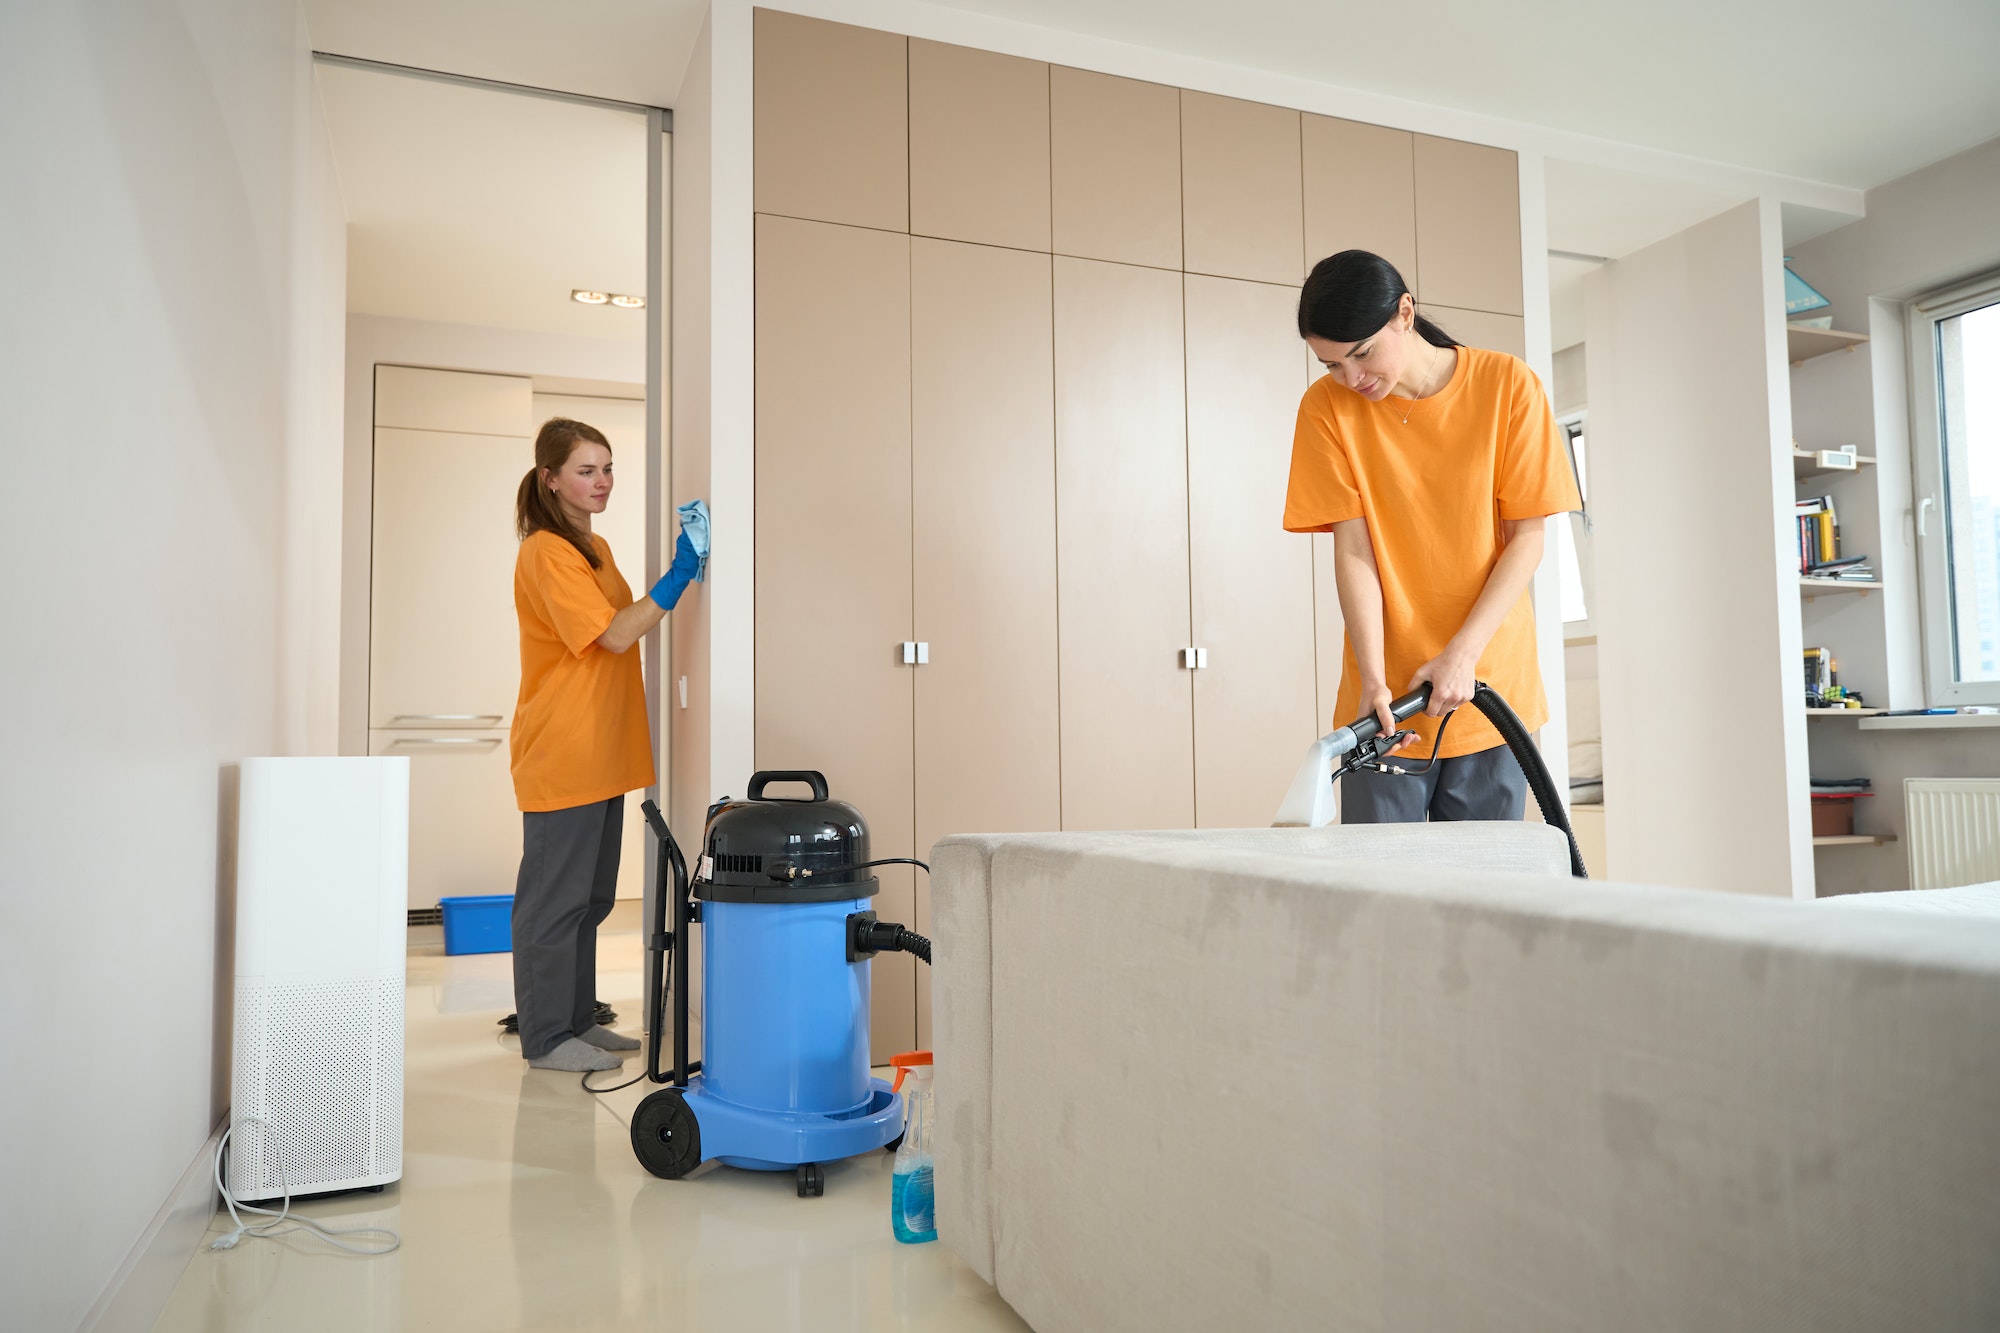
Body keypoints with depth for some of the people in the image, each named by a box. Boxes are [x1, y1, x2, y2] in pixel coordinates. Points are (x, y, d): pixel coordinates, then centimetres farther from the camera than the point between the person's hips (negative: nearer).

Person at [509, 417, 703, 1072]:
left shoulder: (595, 547, 17)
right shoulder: (546, 552, -13)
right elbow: (615, 635, -21)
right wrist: (678, 576, -25)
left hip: (599, 754, 10)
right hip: (560, 754, -9)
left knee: (589, 896, 15)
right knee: (554, 897, 0)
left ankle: (577, 1019, 27)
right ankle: (546, 1037, 11)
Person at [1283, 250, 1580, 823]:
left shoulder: (1508, 385, -4)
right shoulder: (1327, 408, -3)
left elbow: (1527, 539, -4)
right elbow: (1353, 551, -7)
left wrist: (1462, 654, -15)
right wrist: (1372, 679, -17)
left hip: (1491, 689, 0)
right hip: (1387, 702, 0)